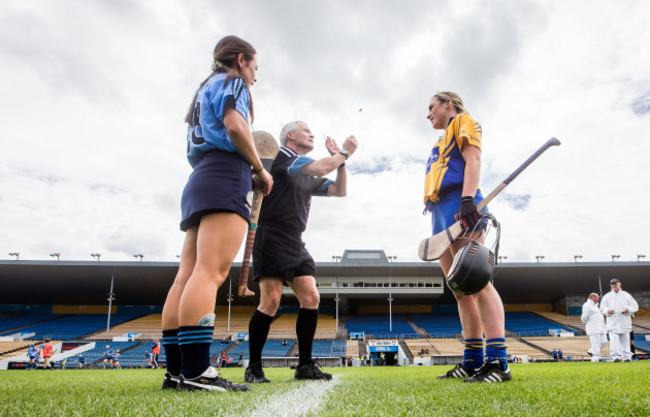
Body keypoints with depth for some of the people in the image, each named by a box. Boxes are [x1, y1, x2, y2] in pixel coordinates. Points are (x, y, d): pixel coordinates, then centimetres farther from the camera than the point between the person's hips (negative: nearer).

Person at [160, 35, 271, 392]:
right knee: (211, 272, -20)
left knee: (188, 275, -1)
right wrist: (260, 169, -3)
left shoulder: (205, 90, 34)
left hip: (199, 183, 9)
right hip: (225, 179, -9)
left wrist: (249, 174, 20)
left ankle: (175, 370, -2)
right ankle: (195, 370, -26)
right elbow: (234, 125, -13)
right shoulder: (230, 82, 8)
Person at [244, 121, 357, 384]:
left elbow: (339, 190, 19)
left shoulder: (308, 177, 23)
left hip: (295, 243, 8)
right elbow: (321, 168, -15)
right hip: (272, 238, -8)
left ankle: (305, 366, 6)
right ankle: (253, 368, 3)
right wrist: (344, 153, 0)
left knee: (311, 298, -2)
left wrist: (340, 159, 11)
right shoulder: (281, 156, -3)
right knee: (271, 301, -11)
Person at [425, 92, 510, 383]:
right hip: (440, 212, 9)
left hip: (458, 203, -8)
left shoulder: (463, 121, 11)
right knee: (460, 291, 4)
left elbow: (472, 158, -6)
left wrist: (467, 198, -21)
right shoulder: (441, 143, 33)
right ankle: (472, 362, 6)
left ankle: (497, 362, -21)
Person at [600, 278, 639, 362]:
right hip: (612, 322, -1)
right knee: (614, 340, -12)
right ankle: (616, 356, -16)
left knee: (625, 340, 0)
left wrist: (627, 309, -9)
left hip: (624, 322, 1)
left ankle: (626, 356, 6)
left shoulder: (626, 295, 13)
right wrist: (608, 310, -13)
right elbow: (602, 308, 9)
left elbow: (635, 306, 10)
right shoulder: (607, 296, 12)